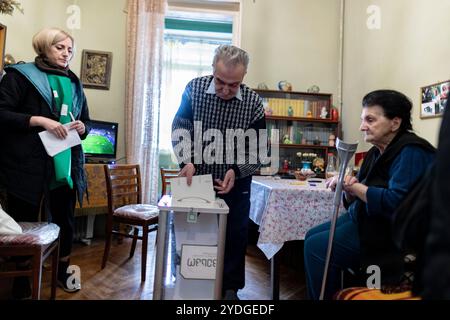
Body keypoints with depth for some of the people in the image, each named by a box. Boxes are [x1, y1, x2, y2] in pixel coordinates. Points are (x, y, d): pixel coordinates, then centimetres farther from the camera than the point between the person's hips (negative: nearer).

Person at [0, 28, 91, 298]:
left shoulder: (74, 83, 15)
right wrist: (39, 120, -21)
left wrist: (83, 127, -2)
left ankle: (63, 270, 34)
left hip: (66, 164, 5)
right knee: (24, 222, 8)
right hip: (28, 164, -5)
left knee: (65, 219, 13)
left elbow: (86, 122, 20)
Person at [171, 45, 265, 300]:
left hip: (236, 182, 0)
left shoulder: (254, 103, -15)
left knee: (235, 237, 9)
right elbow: (180, 128, -6)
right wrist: (187, 161, -21)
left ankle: (230, 288, 29)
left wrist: (237, 171, -24)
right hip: (197, 176, 1)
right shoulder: (195, 88, -12)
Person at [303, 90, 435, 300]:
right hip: (366, 219, 10)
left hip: (390, 231, -10)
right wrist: (349, 188, -10)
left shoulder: (411, 152, -18)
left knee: (316, 247, -16)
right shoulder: (376, 152, 9)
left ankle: (326, 296, 8)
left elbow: (395, 203, -29)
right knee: (312, 237, 10)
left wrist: (354, 187, -20)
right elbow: (357, 198, 12)